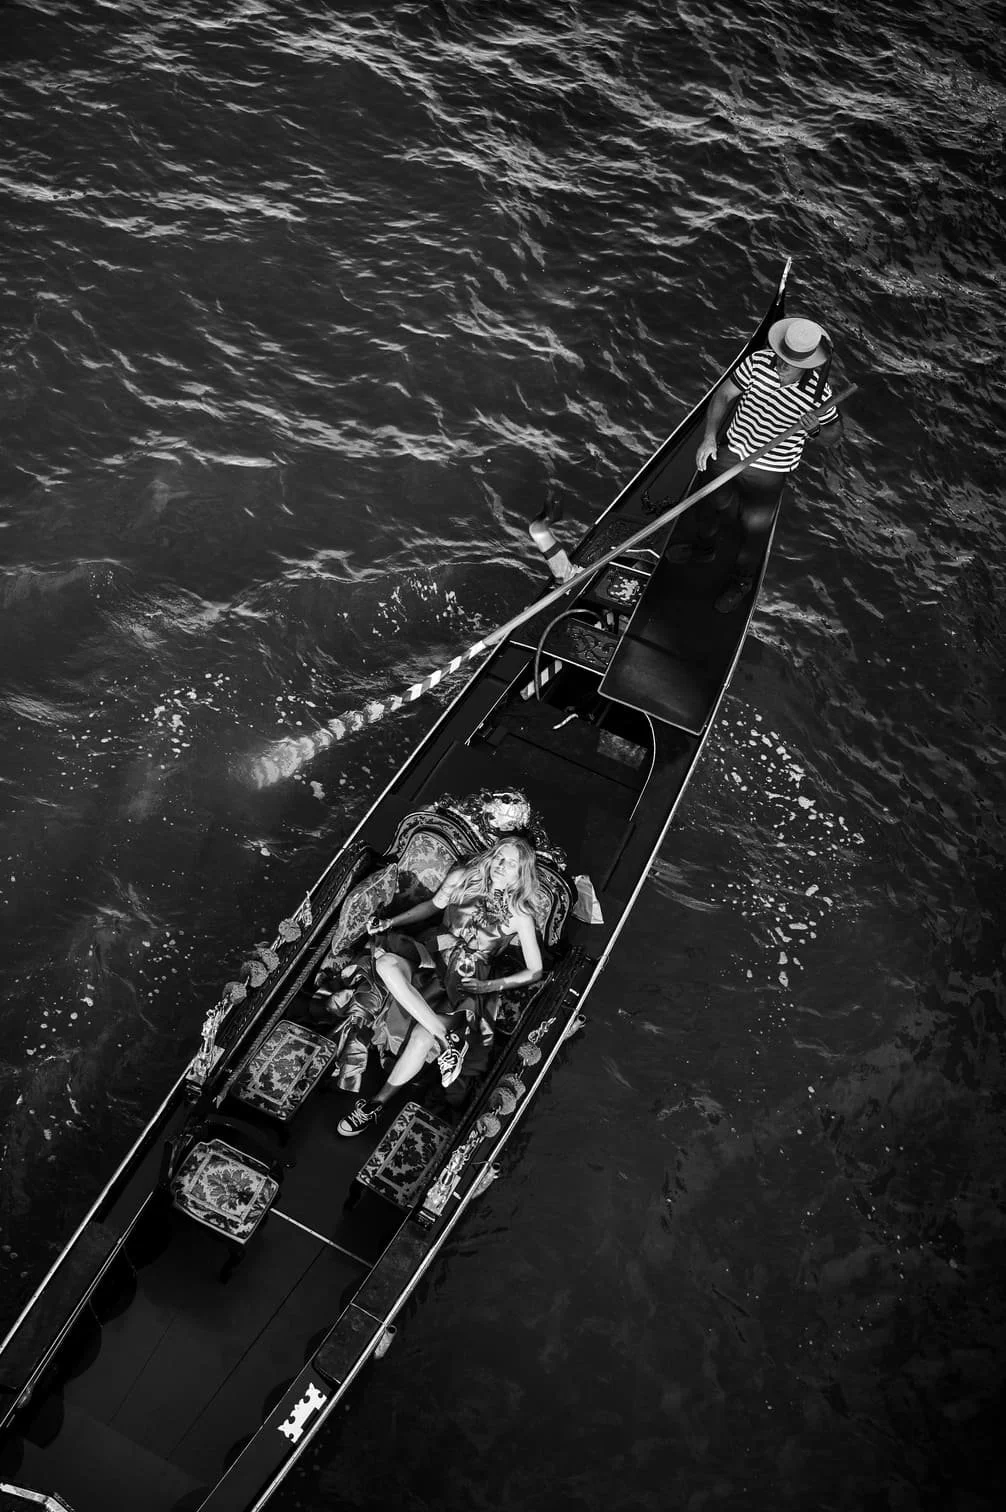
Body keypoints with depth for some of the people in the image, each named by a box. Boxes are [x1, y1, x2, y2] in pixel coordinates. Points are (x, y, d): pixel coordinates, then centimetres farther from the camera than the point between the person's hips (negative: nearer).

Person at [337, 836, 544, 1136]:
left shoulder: (519, 914, -5)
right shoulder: (461, 878, 4)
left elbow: (535, 970, 0)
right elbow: (432, 906, 21)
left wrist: (491, 985, -11)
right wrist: (390, 922, 8)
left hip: (466, 981, -4)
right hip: (435, 955, 4)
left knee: (422, 1035, -29)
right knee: (385, 963, -31)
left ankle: (378, 1103, -8)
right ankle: (448, 1036, -31)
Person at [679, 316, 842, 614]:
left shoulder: (819, 395, -24)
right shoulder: (759, 363, -18)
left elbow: (834, 435, -7)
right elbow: (724, 395, -5)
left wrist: (818, 429, -31)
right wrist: (710, 437, -13)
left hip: (767, 474, -3)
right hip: (730, 454, 4)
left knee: (753, 531, 15)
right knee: (709, 506, 27)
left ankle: (742, 581, 46)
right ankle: (703, 547, 60)